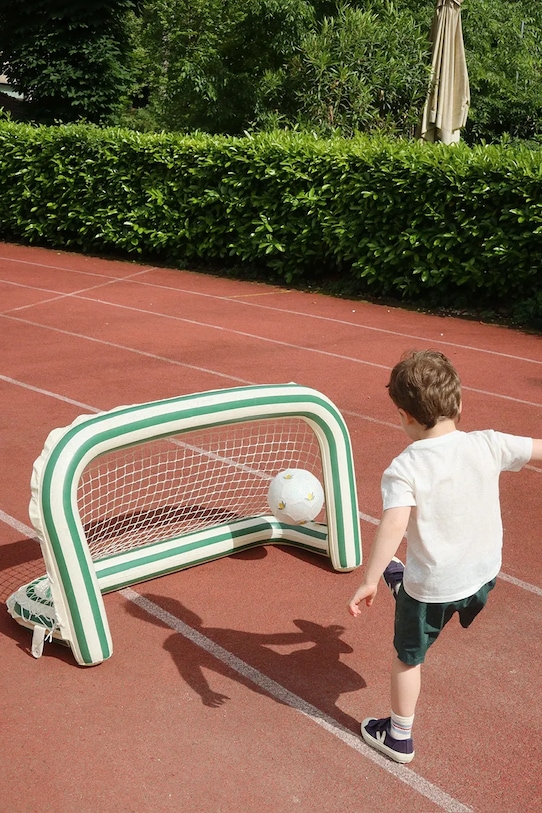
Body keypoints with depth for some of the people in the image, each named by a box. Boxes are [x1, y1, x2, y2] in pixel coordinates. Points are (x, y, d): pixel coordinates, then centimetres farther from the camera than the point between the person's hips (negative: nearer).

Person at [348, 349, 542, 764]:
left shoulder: (404, 470, -24)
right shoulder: (488, 445, -14)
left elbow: (394, 526, -34)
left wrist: (368, 582, -30)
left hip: (432, 586, -3)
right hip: (485, 574, 3)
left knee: (408, 658, 20)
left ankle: (399, 736, 36)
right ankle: (399, 583, 66)